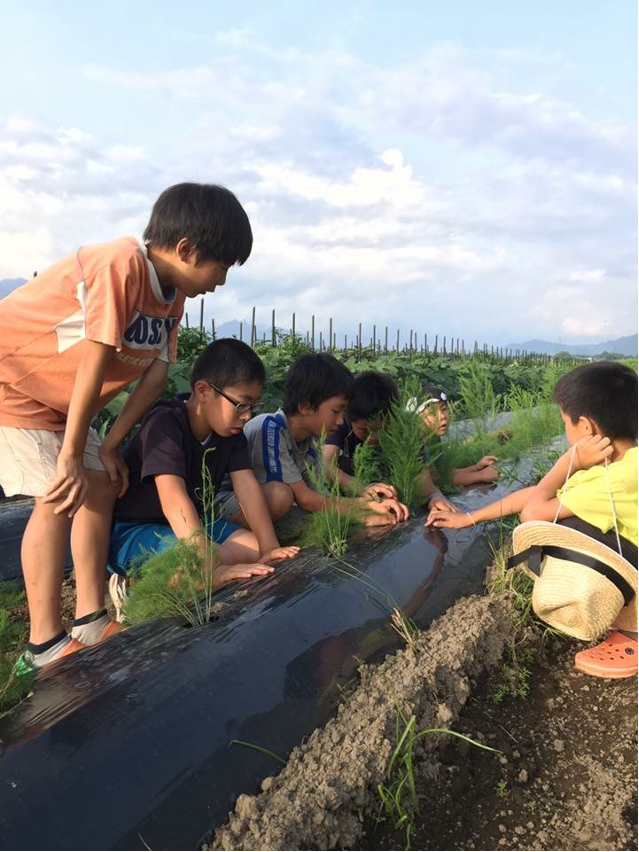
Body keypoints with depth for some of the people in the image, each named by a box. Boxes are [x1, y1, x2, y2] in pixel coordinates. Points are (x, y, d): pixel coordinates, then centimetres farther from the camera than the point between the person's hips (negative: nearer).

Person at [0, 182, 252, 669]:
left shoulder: (172, 295, -1)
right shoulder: (120, 264, -28)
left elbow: (158, 373, -2)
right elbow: (94, 365, -28)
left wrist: (110, 446, -7)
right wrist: (72, 456, -24)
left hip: (58, 397, 9)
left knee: (102, 486, 4)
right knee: (57, 496, -14)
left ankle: (90, 621, 14)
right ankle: (45, 645, -1)